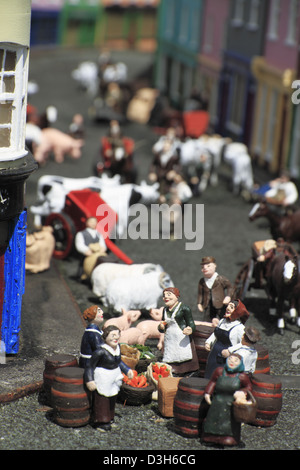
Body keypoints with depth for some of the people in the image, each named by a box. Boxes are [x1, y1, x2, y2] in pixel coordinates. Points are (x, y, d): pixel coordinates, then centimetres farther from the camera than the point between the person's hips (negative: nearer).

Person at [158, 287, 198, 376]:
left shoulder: (184, 308, -3)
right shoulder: (165, 310, 17)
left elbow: (192, 324, -6)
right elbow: (162, 330, 25)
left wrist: (190, 330, -29)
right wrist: (161, 327, 0)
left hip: (183, 341, -6)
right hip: (169, 341, 6)